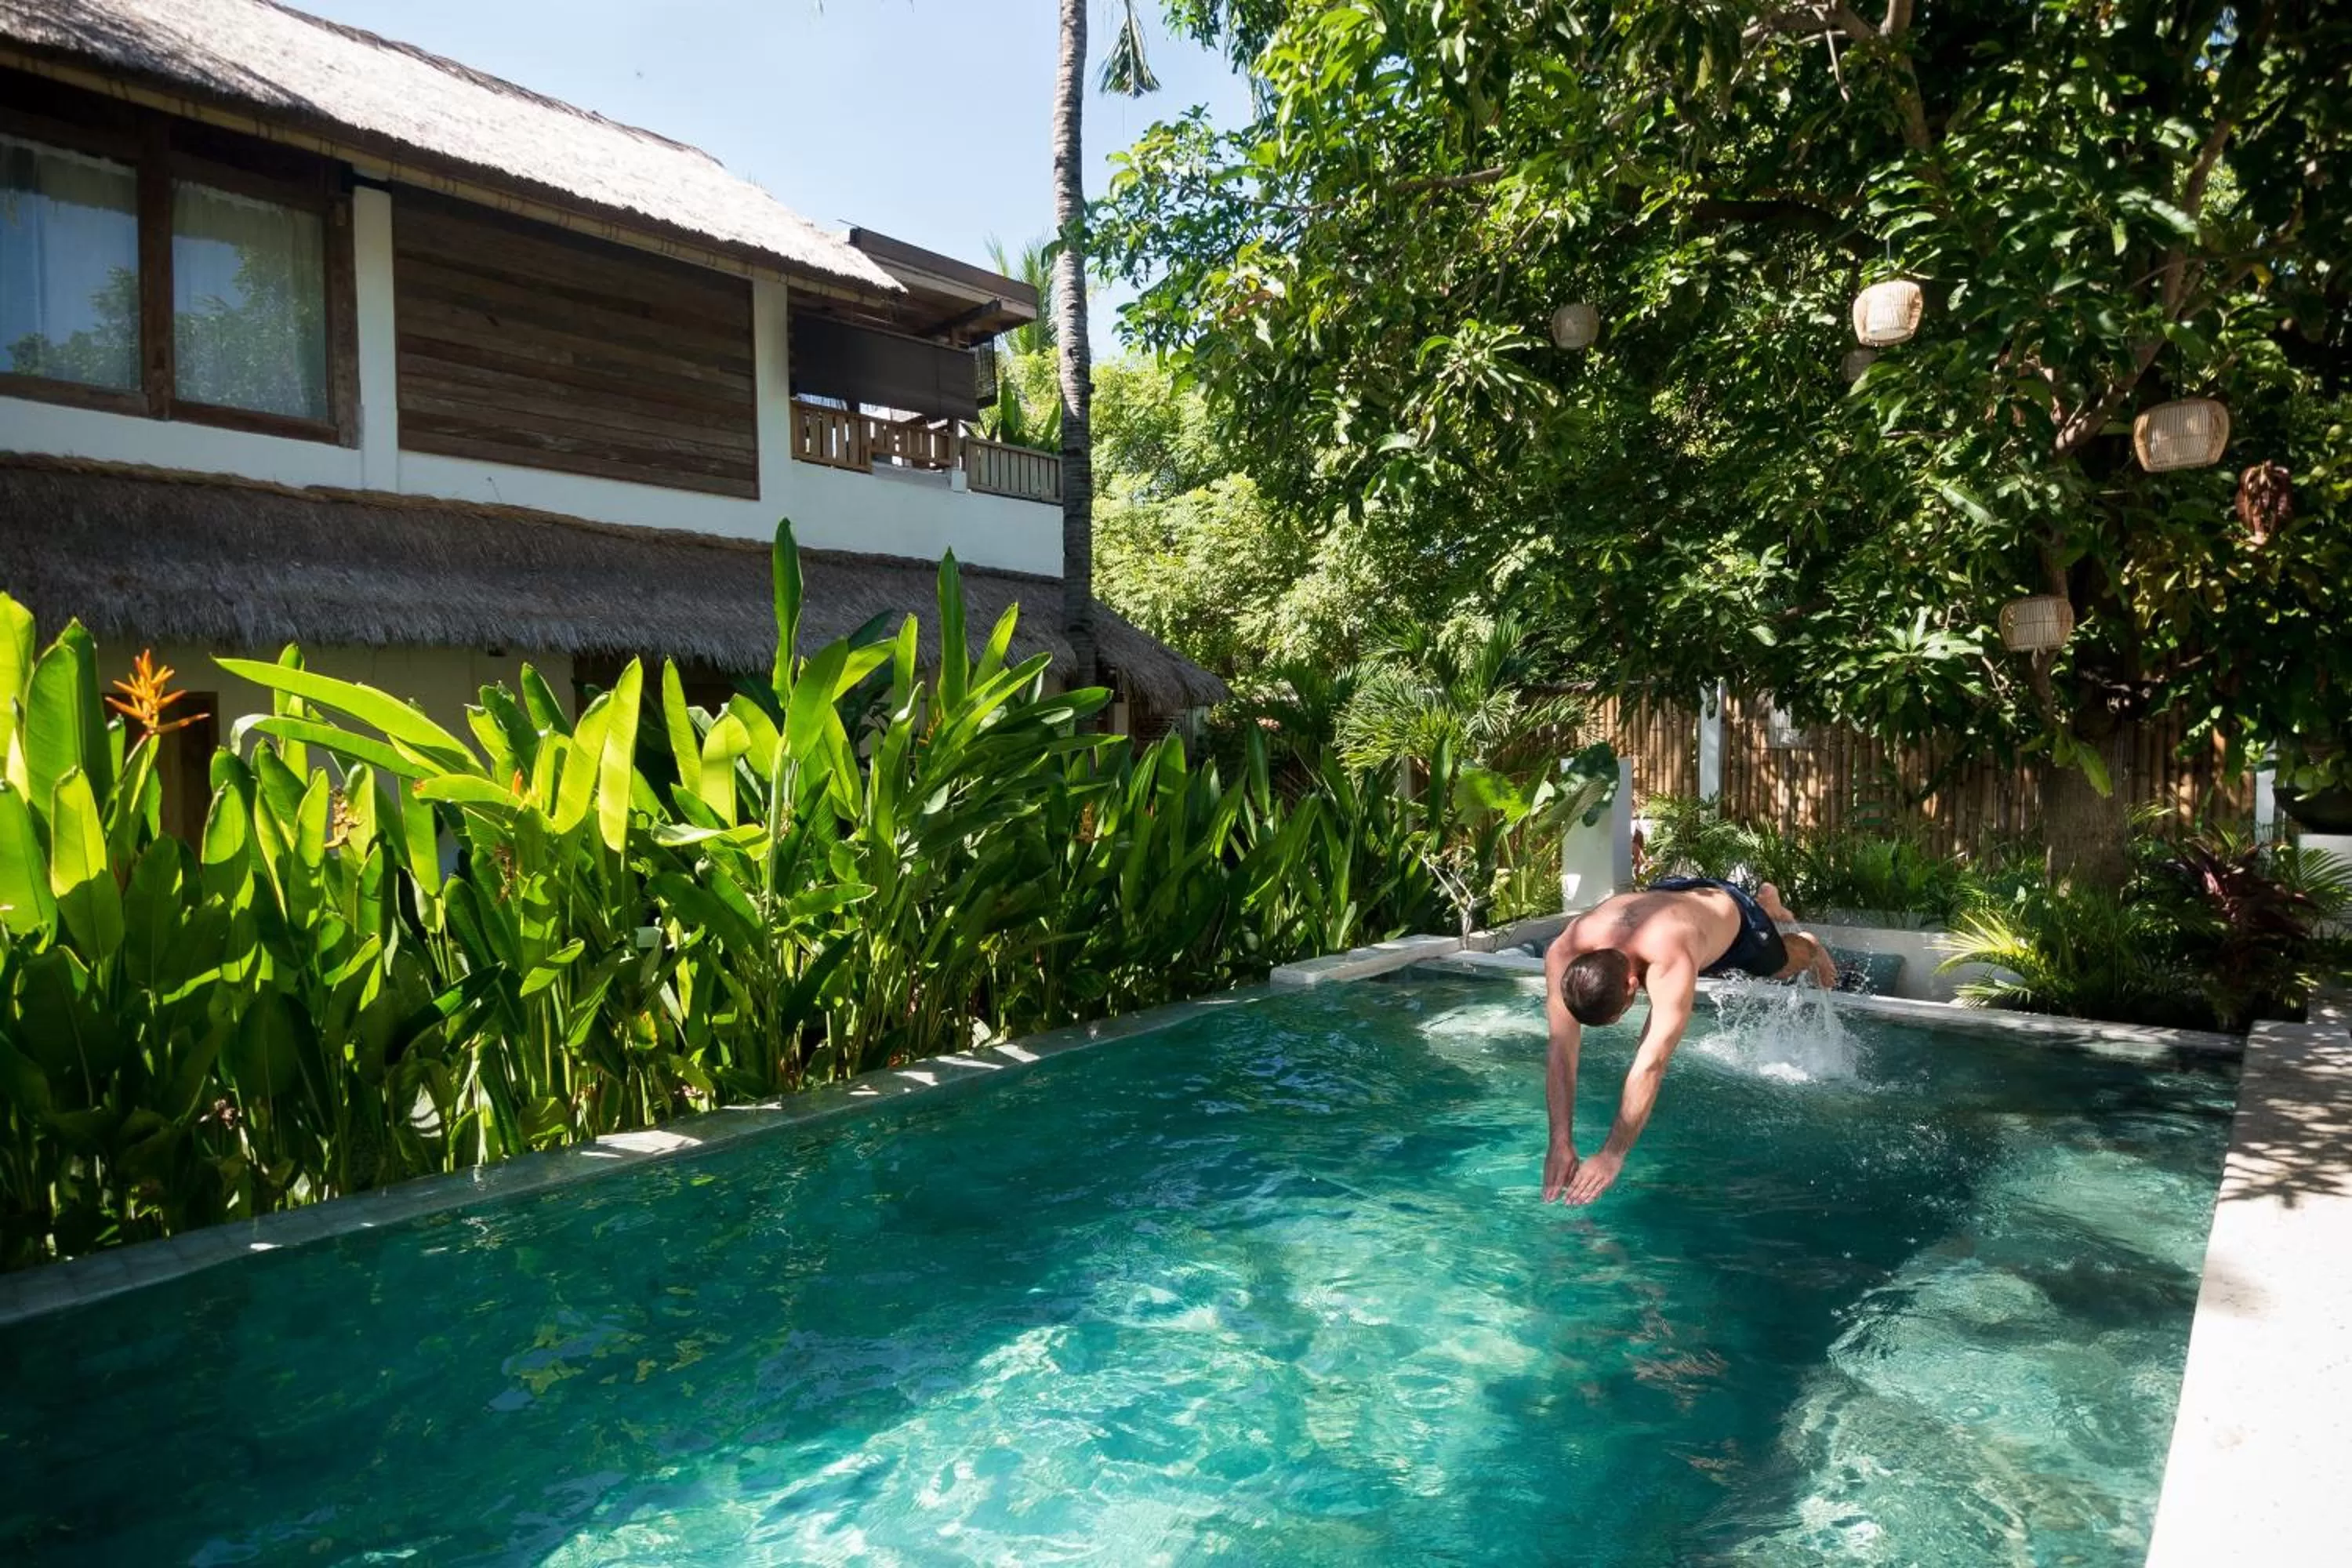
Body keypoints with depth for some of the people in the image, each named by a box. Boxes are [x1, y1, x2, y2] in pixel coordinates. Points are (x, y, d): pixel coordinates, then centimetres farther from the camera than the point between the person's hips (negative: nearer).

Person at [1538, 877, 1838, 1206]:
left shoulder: (1670, 965, -53)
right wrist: (1560, 1142, -46)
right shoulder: (1563, 953, -42)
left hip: (1725, 908, -3)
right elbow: (1561, 1049, -41)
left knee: (1781, 965, 26)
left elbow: (1651, 1064, -56)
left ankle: (1811, 949, 62)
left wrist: (1612, 1155, -58)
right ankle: (1766, 902, 62)